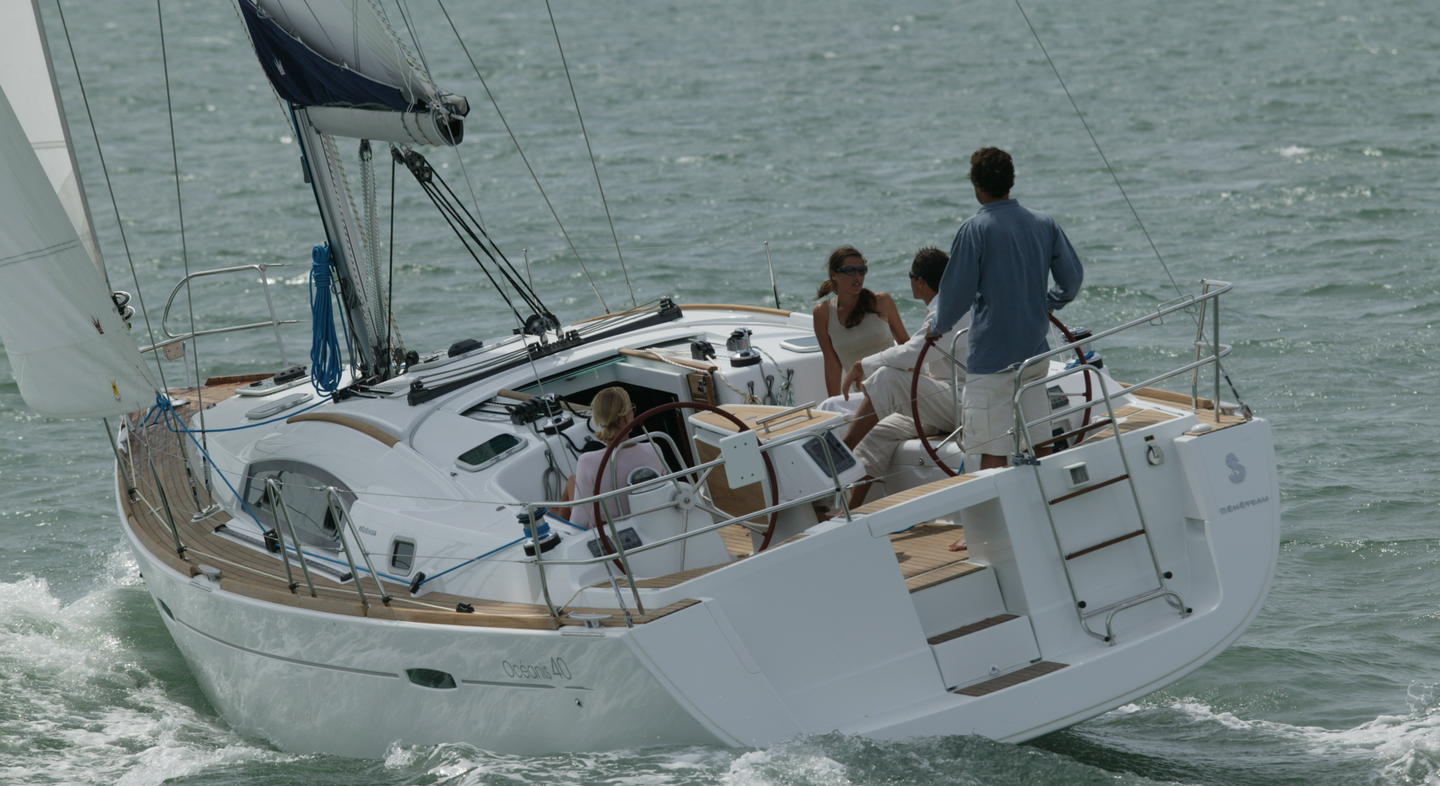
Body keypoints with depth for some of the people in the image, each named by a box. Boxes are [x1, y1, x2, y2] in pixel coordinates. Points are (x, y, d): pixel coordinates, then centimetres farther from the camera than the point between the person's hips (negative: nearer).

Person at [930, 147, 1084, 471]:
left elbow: (957, 292, -10)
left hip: (992, 356, -6)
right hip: (1035, 350, 6)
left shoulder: (975, 229, -12)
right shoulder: (1044, 223, 5)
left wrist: (938, 327, 9)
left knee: (992, 452, -5)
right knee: (1039, 445, 12)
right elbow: (1072, 279, 10)